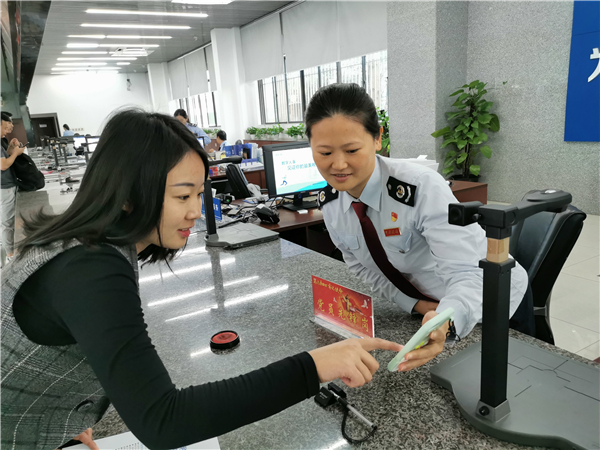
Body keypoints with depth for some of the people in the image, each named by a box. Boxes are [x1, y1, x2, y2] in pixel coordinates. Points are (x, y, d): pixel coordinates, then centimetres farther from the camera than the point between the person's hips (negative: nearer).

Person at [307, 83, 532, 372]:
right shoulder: (328, 202, -16)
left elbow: (468, 275, -39)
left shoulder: (422, 188, -36)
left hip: (491, 303, -4)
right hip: (426, 307, 5)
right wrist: (413, 304, -12)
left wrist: (444, 323, -60)